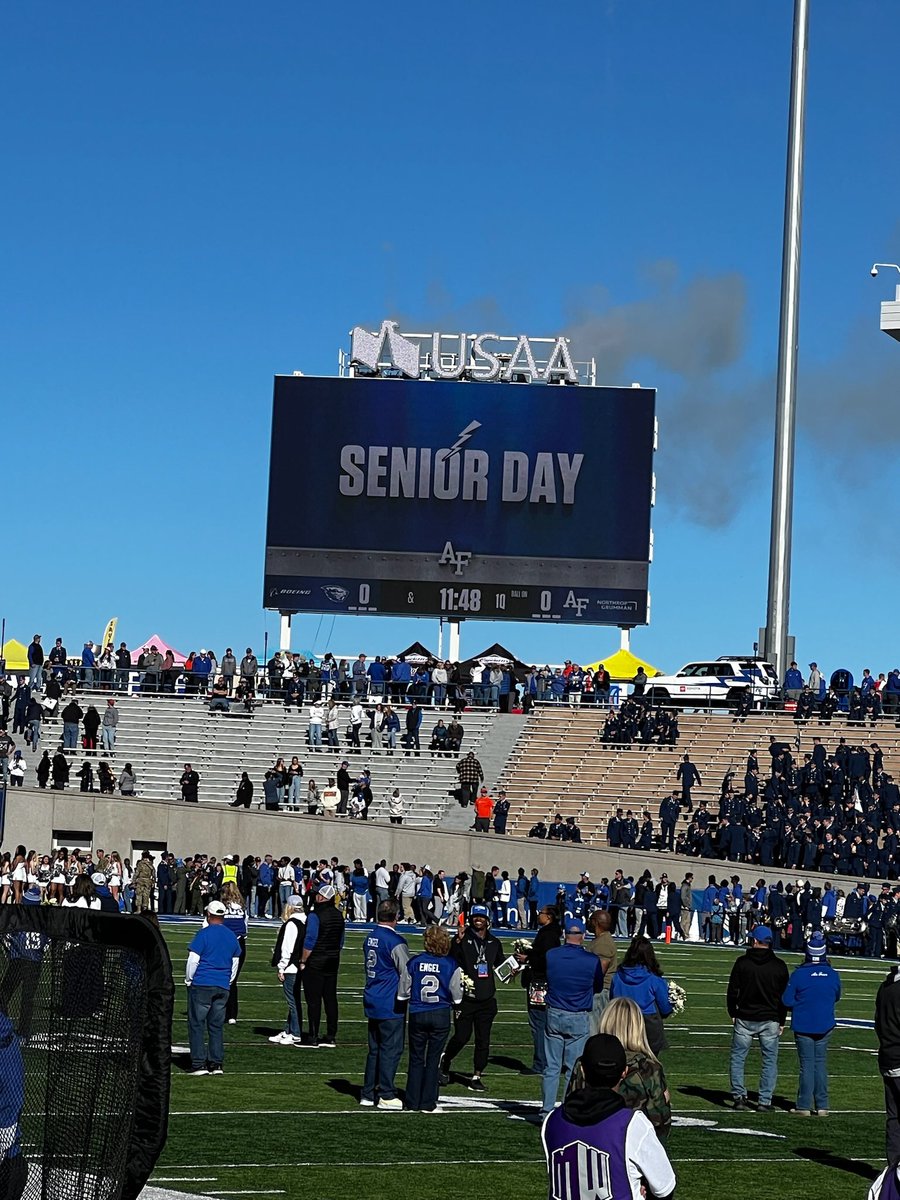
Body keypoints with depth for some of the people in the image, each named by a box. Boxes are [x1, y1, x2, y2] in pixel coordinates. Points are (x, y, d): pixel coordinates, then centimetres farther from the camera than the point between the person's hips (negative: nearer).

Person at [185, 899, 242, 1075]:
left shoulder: (204, 934, -9)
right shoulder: (232, 937, 8)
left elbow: (193, 960, -10)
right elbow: (235, 963, 16)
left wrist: (189, 980, 4)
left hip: (201, 985, -5)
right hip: (223, 988, 5)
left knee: (196, 1025, 0)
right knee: (216, 1026, 11)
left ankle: (199, 1064, -4)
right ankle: (216, 1064, 9)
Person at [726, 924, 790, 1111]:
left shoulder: (742, 962, -4)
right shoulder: (779, 966, 1)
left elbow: (733, 991, -1)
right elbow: (785, 996, 5)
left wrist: (733, 1013, 11)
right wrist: (781, 1021, 12)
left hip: (745, 1019, -1)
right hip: (770, 1020, 1)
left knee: (737, 1057, 10)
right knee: (770, 1060, 6)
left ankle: (739, 1096, 3)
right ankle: (765, 1101, 1)